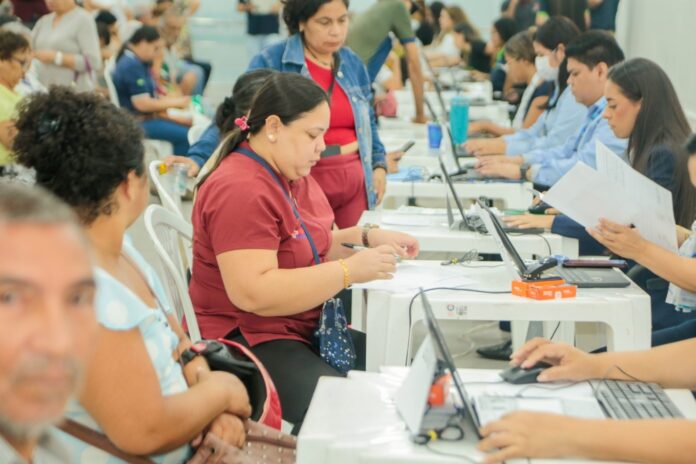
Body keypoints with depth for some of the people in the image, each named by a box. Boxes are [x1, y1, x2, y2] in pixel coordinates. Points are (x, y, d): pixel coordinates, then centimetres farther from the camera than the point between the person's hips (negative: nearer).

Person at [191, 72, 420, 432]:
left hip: (306, 330, 10)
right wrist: (350, 271, -26)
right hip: (247, 344, -9)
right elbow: (253, 294, -28)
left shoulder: (290, 175, 11)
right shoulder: (240, 190, -19)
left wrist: (367, 238, 7)